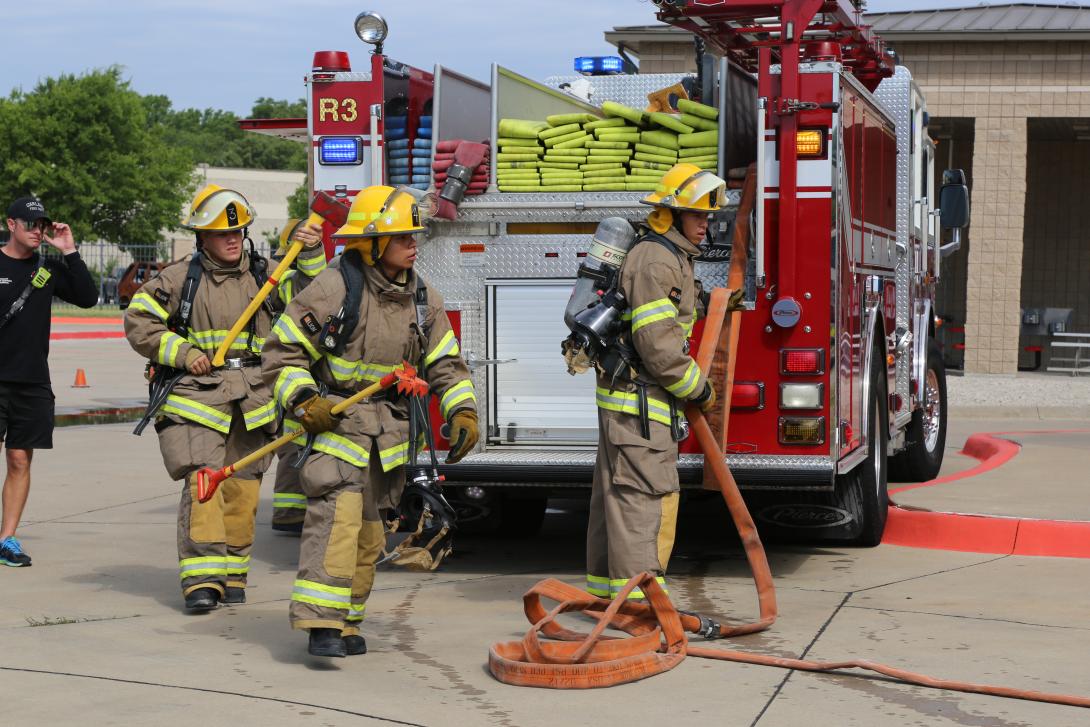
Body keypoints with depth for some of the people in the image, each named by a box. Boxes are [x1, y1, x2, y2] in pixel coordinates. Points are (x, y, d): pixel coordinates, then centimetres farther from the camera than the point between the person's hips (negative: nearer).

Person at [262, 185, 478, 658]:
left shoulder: (421, 298, 5)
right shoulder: (334, 288, -14)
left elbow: (445, 363, 10)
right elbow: (282, 353, -10)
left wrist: (462, 413, -4)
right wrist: (305, 402, -23)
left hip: (387, 429, 6)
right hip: (334, 418, -6)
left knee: (367, 530, 12)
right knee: (338, 512, -22)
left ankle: (345, 623, 23)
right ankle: (320, 622, -24)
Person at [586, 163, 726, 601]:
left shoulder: (671, 258, 18)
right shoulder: (656, 261, -16)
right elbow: (657, 345, -21)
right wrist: (699, 389, -12)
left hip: (630, 397, 11)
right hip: (639, 400, -11)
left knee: (614, 491, 13)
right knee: (647, 491, -11)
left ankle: (606, 588, 19)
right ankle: (638, 594, -12)